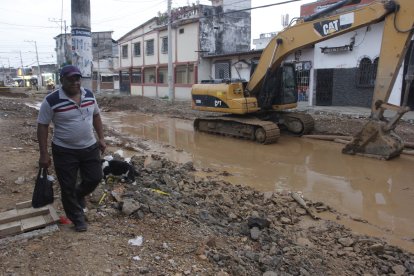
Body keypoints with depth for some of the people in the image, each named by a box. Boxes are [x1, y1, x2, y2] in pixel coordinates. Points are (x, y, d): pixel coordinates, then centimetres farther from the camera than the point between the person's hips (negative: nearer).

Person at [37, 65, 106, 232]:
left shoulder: (89, 95, -1)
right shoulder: (51, 101, -15)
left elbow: (96, 116, 12)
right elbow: (42, 126, -10)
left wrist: (101, 138, 8)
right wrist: (44, 154, -11)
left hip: (90, 147, 4)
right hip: (64, 151, -4)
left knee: (94, 178, 11)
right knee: (68, 187, 6)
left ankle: (79, 195, 43)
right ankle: (78, 218, 24)